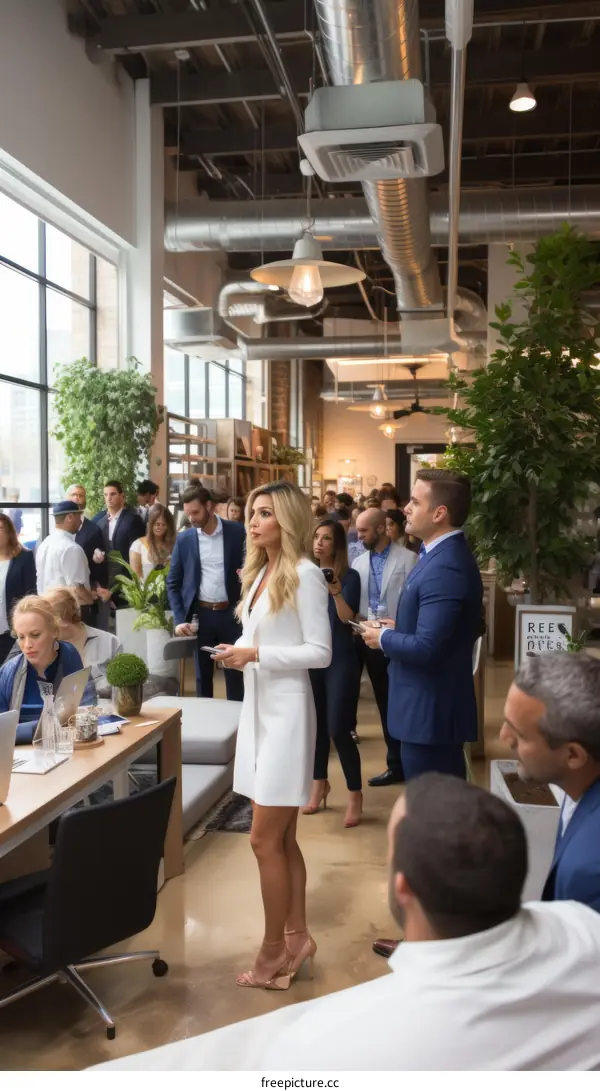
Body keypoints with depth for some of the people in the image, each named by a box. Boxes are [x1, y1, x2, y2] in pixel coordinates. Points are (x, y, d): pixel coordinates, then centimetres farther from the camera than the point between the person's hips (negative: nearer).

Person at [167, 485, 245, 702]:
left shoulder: (236, 532, -4)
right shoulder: (184, 539, 1)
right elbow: (173, 583, 5)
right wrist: (179, 619, -3)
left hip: (230, 613, -1)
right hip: (200, 614, 1)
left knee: (235, 674, 7)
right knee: (202, 675, 11)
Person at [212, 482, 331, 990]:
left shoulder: (305, 574, -13)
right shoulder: (260, 572, 11)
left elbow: (320, 652, -16)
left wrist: (257, 654, -21)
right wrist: (239, 651, -5)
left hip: (286, 712, -8)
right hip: (259, 708, 8)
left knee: (265, 840, -1)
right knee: (282, 838, 15)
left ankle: (274, 949, 16)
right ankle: (297, 937, 28)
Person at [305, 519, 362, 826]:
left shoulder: (349, 576, -7)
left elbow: (349, 619, -18)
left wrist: (336, 593, -30)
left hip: (340, 660, -4)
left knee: (338, 729, -7)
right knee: (316, 725, 10)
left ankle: (355, 795, 6)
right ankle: (319, 785, 26)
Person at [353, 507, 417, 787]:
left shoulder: (407, 559, -6)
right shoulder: (359, 562, 10)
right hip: (370, 641, 5)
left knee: (401, 703, 4)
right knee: (384, 703, 14)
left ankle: (400, 764, 16)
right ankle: (397, 762, 26)